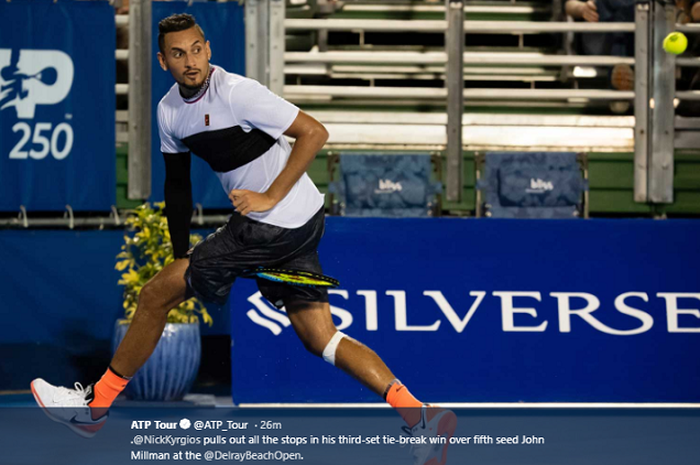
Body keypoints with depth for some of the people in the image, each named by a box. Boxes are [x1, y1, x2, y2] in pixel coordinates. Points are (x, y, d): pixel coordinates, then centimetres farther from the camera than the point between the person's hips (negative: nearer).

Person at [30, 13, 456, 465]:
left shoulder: (237, 92, -17)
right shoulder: (170, 110, 8)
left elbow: (314, 133, -16)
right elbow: (177, 184, 19)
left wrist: (271, 197, -20)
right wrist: (181, 255, 15)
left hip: (276, 221, -8)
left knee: (156, 294, -2)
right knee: (322, 339, 5)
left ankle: (96, 404, 12)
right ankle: (421, 416, -1)